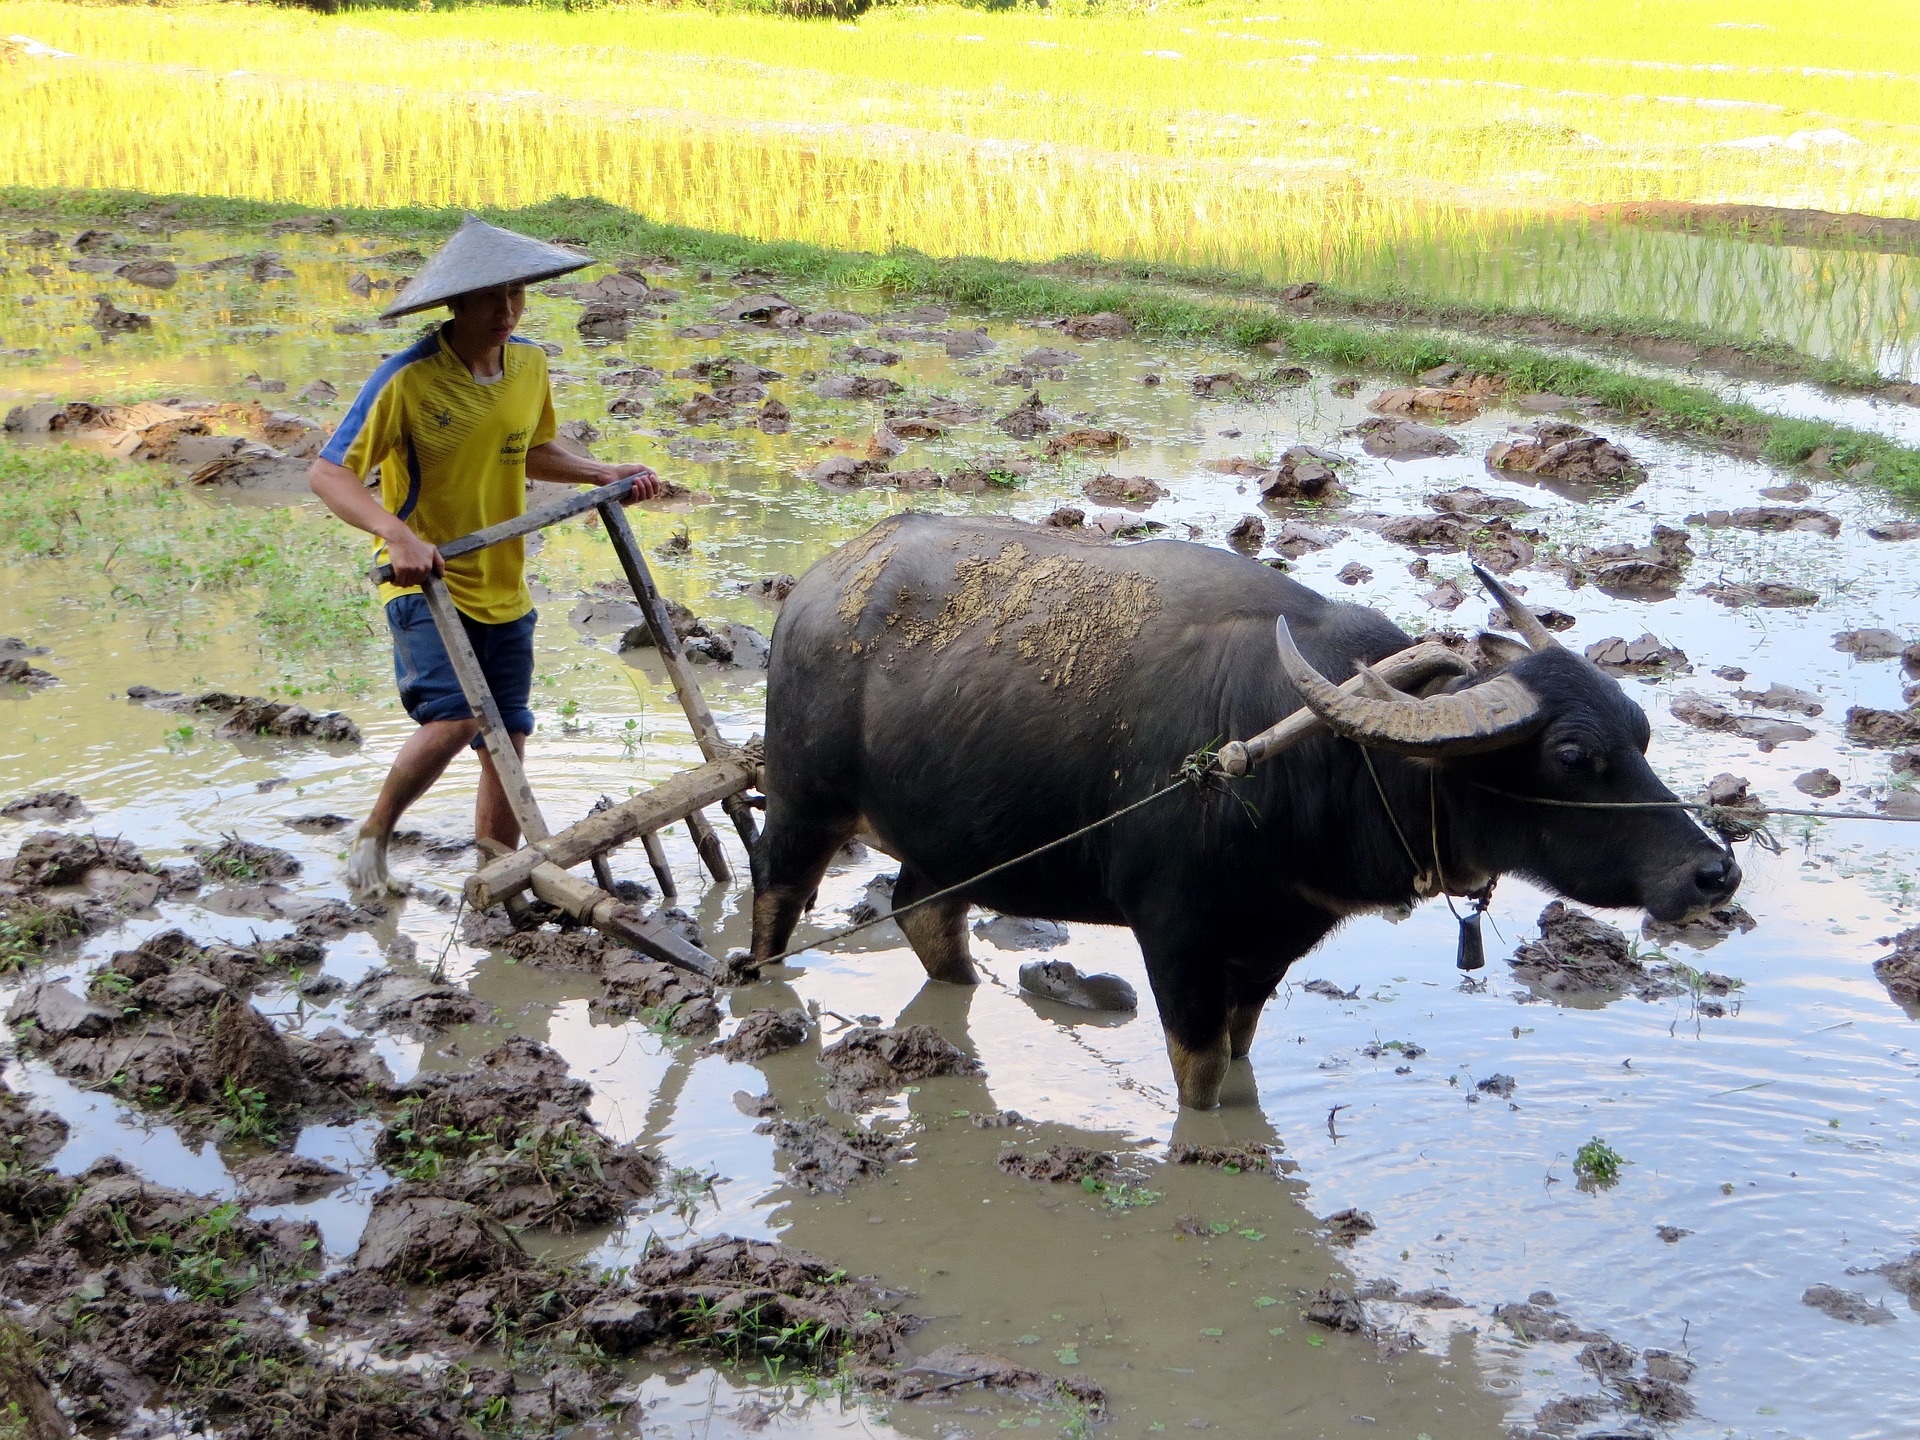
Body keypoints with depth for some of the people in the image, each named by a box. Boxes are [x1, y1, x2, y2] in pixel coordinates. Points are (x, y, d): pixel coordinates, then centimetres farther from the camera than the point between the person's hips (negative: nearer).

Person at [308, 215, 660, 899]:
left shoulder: (530, 363, 3)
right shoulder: (407, 378, -18)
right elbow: (328, 472, -21)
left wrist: (605, 474, 8)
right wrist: (397, 534, -37)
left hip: (504, 589, 6)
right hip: (425, 584, -6)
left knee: (506, 739, 8)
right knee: (452, 718, -24)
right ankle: (372, 836, 2)